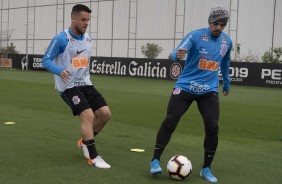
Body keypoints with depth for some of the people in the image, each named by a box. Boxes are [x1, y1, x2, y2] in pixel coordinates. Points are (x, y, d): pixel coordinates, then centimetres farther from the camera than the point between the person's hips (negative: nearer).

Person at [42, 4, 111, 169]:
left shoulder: (88, 39, 8)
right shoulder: (61, 39, -13)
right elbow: (46, 60, -13)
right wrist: (59, 71, -30)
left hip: (85, 84, 7)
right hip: (68, 86, -7)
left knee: (105, 113, -4)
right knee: (88, 115, -21)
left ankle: (85, 142, 19)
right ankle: (94, 157, -12)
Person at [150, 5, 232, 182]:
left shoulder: (227, 41, 4)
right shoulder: (195, 35, -12)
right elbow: (178, 52, -26)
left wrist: (227, 83, 31)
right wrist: (177, 54, -50)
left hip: (209, 91, 3)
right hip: (185, 87, -3)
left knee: (213, 128, -8)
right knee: (169, 122, -10)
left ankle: (206, 169, 8)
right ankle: (156, 161, 4)